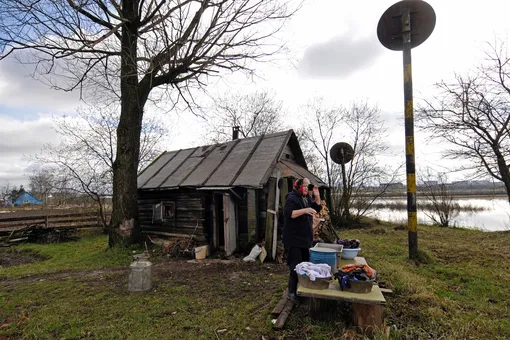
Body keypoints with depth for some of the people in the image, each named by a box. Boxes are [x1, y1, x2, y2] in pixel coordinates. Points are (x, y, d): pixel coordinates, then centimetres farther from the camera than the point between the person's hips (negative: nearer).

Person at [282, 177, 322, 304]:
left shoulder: (307, 198, 12)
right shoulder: (291, 198, -15)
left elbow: (317, 209, 15)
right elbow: (288, 213, -27)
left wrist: (317, 196, 1)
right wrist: (304, 210, -35)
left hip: (305, 237, 9)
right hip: (293, 238, -9)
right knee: (296, 265, -6)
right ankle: (291, 292, 8)